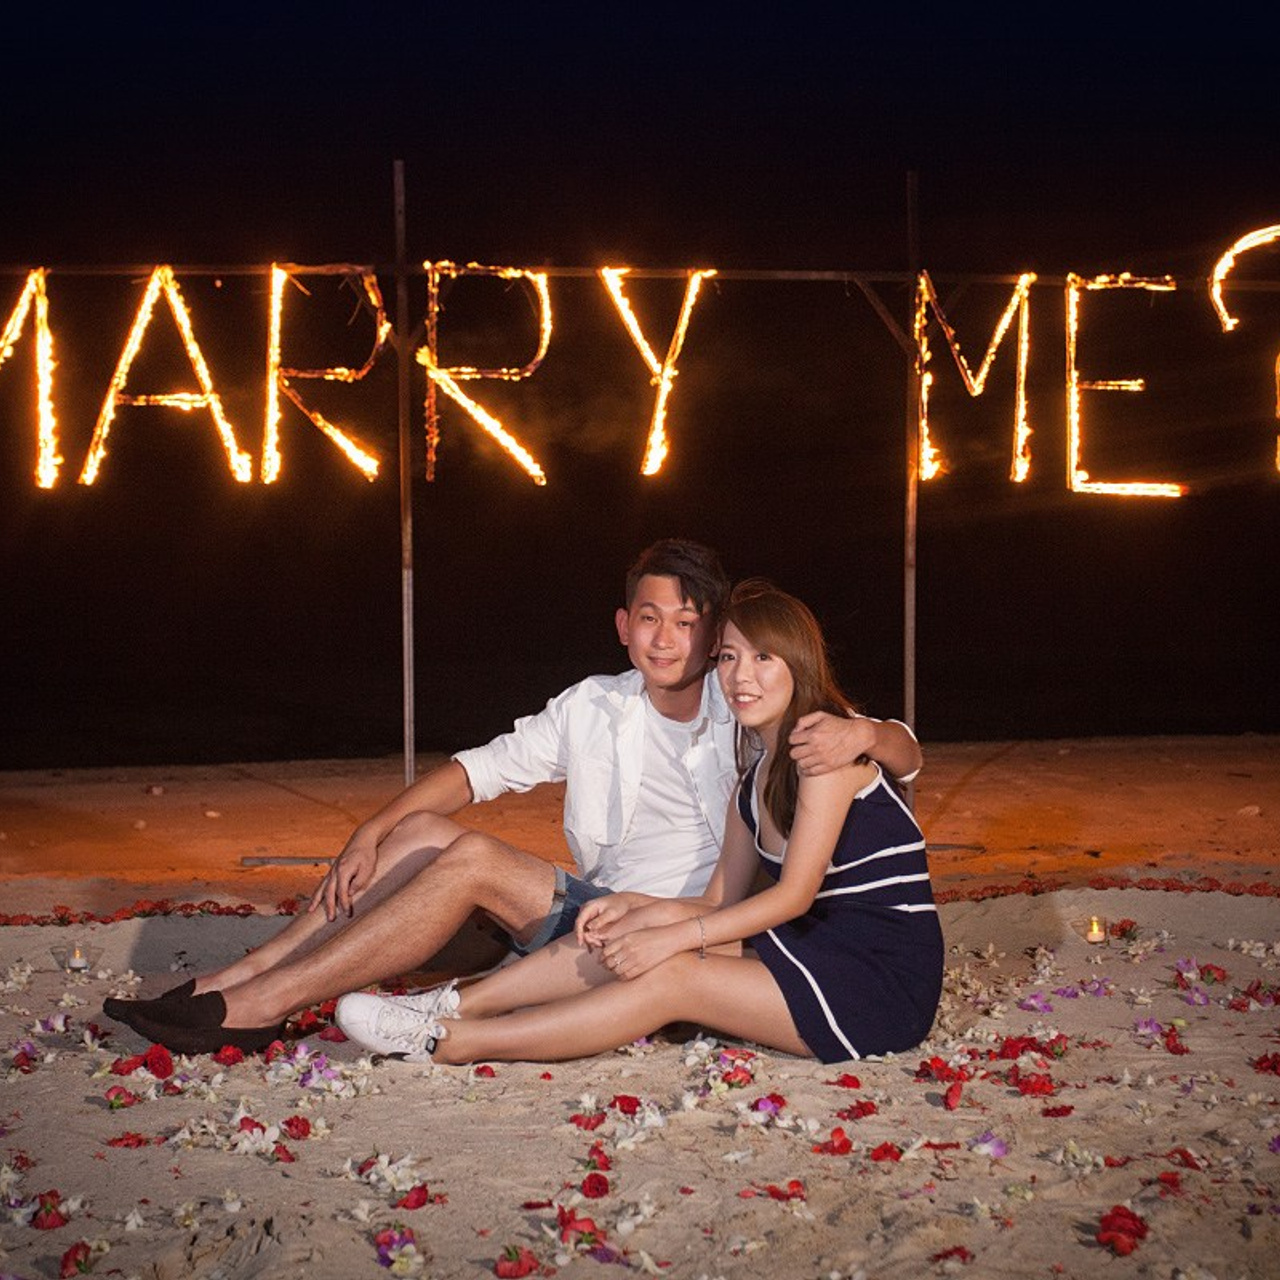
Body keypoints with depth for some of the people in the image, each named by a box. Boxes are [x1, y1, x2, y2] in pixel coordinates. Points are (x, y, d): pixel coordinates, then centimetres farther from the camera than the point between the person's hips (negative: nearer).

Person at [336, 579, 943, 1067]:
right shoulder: (754, 766, 15)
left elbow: (796, 893, -16)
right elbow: (723, 902, 8)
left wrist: (673, 937, -19)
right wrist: (636, 908, -9)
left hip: (885, 981, -8)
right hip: (813, 955, 8)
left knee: (670, 976, -22)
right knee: (641, 924, -10)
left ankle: (450, 1041, -20)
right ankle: (455, 1006, -13)